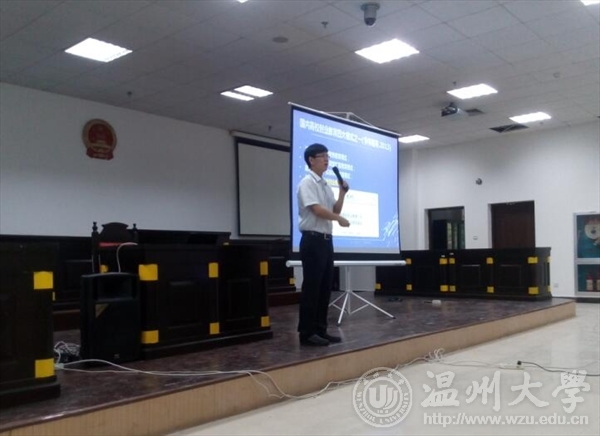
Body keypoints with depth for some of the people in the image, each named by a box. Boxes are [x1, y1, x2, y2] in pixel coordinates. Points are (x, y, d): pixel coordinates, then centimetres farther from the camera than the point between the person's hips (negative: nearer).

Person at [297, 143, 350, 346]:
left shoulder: (326, 185, 16)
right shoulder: (307, 183, -9)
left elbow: (335, 210, 17)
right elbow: (317, 209, -18)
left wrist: (342, 193, 4)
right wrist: (339, 219, -6)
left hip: (326, 239, 9)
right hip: (313, 240, -9)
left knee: (325, 287, 10)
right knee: (311, 288, -5)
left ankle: (320, 330, 18)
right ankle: (307, 333, 2)